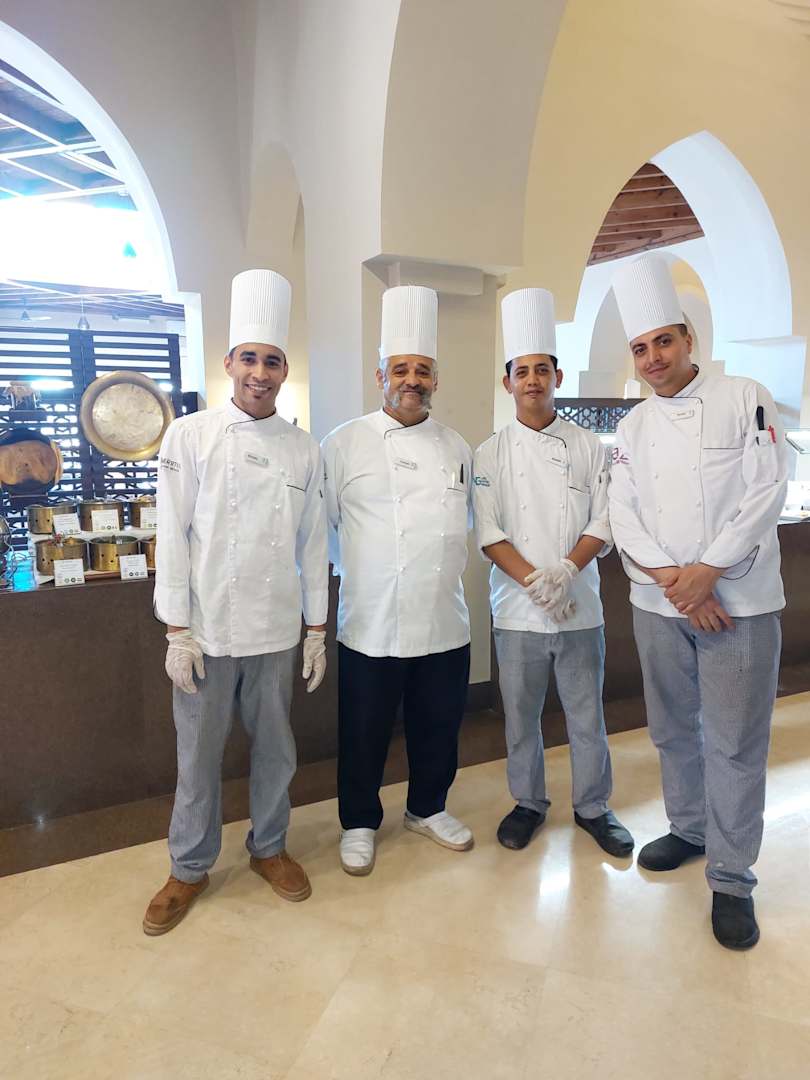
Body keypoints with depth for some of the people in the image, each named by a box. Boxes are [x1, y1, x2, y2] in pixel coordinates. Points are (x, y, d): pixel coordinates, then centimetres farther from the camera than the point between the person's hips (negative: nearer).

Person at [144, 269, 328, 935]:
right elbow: (173, 538, -5)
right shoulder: (190, 436, -4)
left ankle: (269, 847, 39)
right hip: (206, 630, -2)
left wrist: (317, 631, 6)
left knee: (275, 749, 15)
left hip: (277, 631, 2)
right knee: (200, 755, 12)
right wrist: (177, 632, -8)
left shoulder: (304, 450, 2)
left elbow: (313, 545, 5)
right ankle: (190, 869, 34)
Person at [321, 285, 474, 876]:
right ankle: (359, 823, 33)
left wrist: (449, 563, 11)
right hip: (372, 622, -4)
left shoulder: (457, 447, 8)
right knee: (364, 734, 10)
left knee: (438, 727, 18)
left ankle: (428, 808, 42)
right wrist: (355, 568, -4)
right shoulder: (346, 443, -5)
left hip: (445, 621, 4)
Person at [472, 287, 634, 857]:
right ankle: (528, 803, 33)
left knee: (586, 713, 10)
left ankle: (593, 806, 32)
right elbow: (489, 532, -5)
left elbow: (603, 522, -1)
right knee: (521, 715, 12)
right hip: (517, 609, 0)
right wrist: (534, 580, -17)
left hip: (581, 606, 0)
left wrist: (566, 570, -17)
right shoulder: (491, 454, 1)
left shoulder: (588, 446, 3)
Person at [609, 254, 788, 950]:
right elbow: (624, 514, 2)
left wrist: (706, 571, -15)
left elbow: (766, 491, -10)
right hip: (658, 604, 4)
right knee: (673, 730, 15)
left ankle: (732, 878, 18)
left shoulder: (745, 399, -2)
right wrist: (671, 578, -12)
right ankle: (689, 829, 37)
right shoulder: (634, 427, 9)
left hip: (738, 601, -4)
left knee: (734, 742, 2)